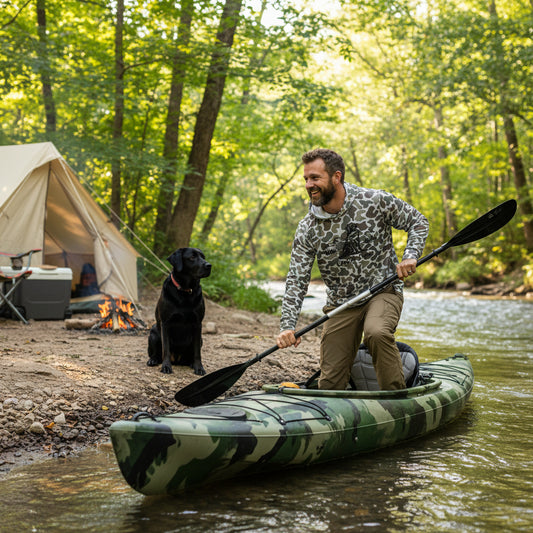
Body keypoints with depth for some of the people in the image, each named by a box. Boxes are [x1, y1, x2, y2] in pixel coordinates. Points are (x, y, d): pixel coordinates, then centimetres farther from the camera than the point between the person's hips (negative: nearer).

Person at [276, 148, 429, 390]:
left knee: (377, 333, -36)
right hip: (340, 305, 3)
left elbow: (417, 222, 3)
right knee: (330, 385, -3)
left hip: (383, 291, -3)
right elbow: (297, 280, -7)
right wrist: (287, 325, -20)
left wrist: (410, 256, -14)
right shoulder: (307, 229, -6)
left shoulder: (376, 201, -10)